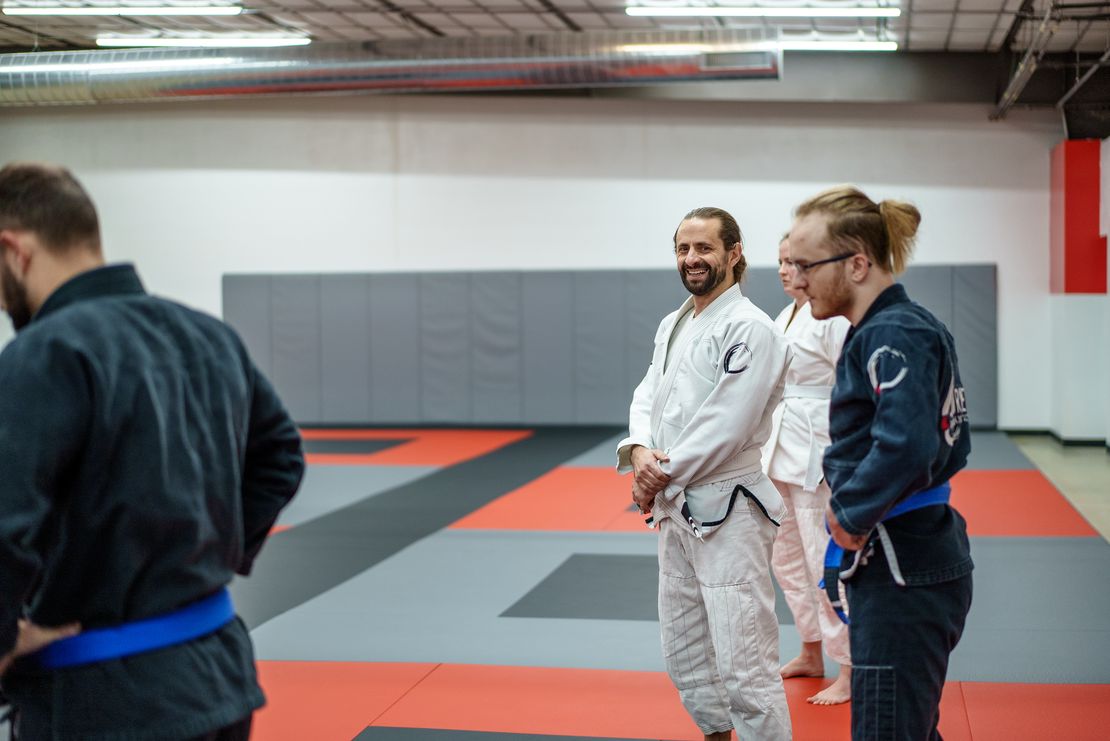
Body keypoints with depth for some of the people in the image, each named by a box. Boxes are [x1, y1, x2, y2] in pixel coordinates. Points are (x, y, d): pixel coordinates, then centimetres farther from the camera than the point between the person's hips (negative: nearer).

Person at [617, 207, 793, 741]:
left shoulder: (750, 329, -15)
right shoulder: (672, 325, 13)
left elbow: (726, 425, -21)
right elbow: (648, 396, 11)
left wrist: (662, 476, -13)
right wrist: (639, 451, -10)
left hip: (726, 511, -9)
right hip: (675, 508, 9)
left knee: (743, 666, -9)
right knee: (684, 653, 21)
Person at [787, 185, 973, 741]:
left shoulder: (893, 336, -18)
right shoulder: (912, 325, 11)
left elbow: (905, 445, -34)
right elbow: (949, 445, 18)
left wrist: (853, 513, -18)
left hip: (903, 574, -10)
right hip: (924, 557, 10)